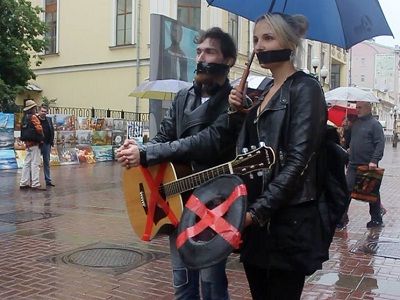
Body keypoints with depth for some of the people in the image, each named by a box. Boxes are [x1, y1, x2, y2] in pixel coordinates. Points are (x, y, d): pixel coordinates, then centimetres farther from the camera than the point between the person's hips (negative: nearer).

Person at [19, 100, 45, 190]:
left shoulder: (24, 117, 15)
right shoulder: (33, 117, -11)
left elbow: (23, 130, 15)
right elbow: (39, 128, -18)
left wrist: (25, 140, 13)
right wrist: (42, 135, 0)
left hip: (27, 143, 9)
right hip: (34, 143, -8)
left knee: (27, 163, 11)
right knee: (35, 163, -7)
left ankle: (24, 183, 14)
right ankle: (35, 184, -8)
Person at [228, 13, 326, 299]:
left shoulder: (305, 88, -8)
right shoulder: (265, 91, 15)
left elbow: (297, 161, -17)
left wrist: (258, 210, -21)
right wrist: (237, 113, 2)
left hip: (288, 220, -7)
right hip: (254, 217, 7)